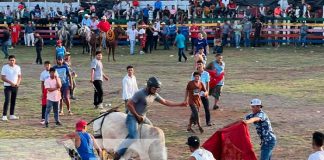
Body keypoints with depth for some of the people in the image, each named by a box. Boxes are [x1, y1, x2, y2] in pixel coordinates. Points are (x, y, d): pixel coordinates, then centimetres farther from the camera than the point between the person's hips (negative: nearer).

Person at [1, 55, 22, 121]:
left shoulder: (17, 67, 7)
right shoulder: (5, 67, -6)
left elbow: (19, 77, 12)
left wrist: (18, 83, -7)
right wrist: (11, 83, -18)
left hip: (15, 87, 5)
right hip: (7, 86, -5)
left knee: (13, 101, 8)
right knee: (7, 100, -13)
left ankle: (12, 115, 16)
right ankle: (4, 115, -12)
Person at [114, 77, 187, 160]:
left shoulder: (154, 95, 3)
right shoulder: (140, 93, -21)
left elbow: (165, 102, 14)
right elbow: (129, 104, -22)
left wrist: (180, 104, 11)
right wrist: (137, 116, -17)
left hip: (143, 118, 9)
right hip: (132, 117, -9)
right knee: (134, 137, -25)